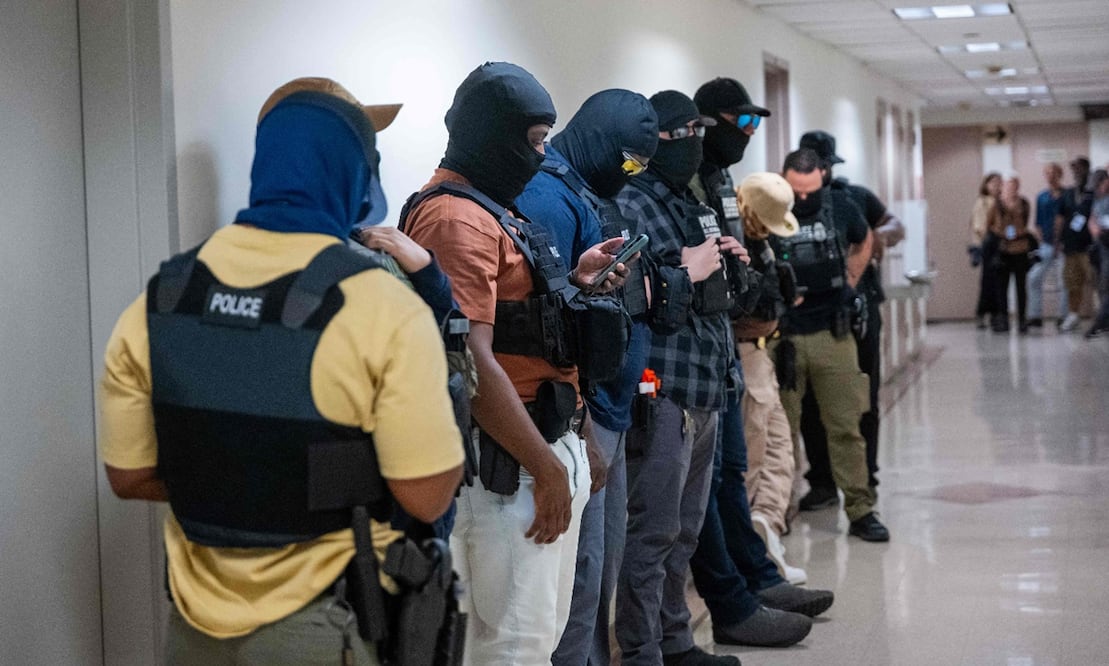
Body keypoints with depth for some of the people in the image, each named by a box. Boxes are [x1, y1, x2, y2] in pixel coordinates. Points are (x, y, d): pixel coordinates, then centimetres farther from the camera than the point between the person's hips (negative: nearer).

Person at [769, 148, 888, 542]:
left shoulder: (840, 207, 2)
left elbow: (863, 243, 23)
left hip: (833, 334, 2)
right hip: (783, 337, -2)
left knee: (845, 426, 4)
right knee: (781, 429, 6)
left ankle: (861, 511, 9)